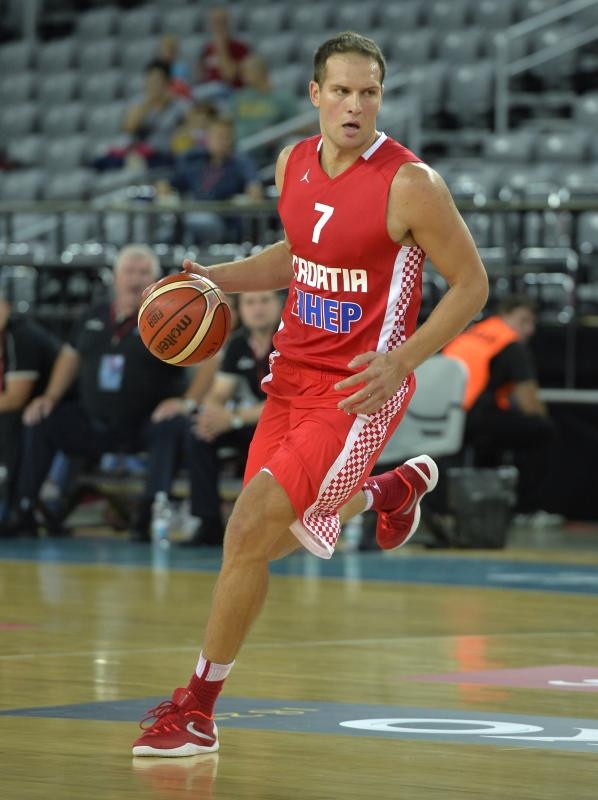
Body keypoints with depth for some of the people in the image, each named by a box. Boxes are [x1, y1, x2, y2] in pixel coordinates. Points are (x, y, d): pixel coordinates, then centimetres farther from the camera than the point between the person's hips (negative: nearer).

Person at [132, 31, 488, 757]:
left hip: (359, 388, -7)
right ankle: (400, 486, 47)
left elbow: (471, 284, -10)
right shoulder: (293, 165, 2)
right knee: (278, 533, 18)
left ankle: (197, 709, -3)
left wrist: (401, 360, -21)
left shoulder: (409, 185, -18)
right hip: (293, 373, 7)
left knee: (251, 530, -15)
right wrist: (219, 278, 5)